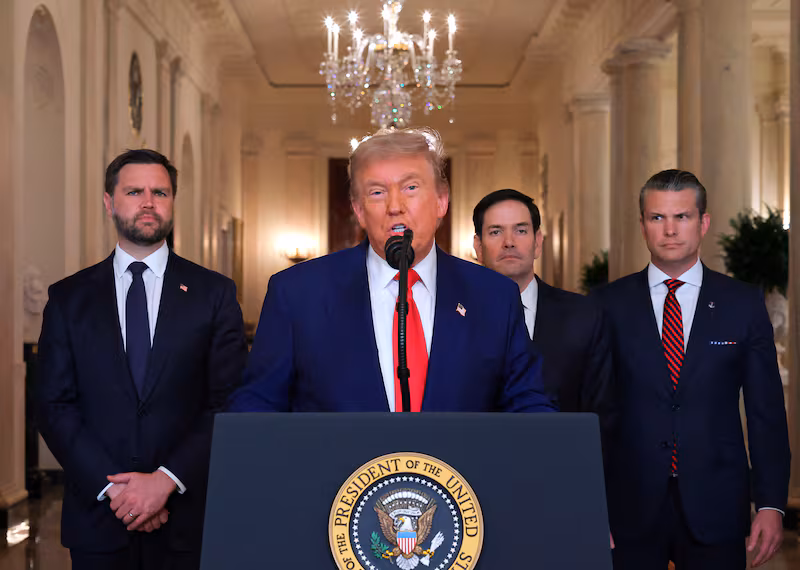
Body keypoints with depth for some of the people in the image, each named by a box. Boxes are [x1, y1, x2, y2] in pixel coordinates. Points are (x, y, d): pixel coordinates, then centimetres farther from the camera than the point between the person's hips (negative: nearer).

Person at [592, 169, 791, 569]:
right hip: (630, 510, 0)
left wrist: (771, 505, -2)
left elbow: (766, 412, 3)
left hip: (715, 508, 0)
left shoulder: (744, 304, 3)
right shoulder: (608, 305, 2)